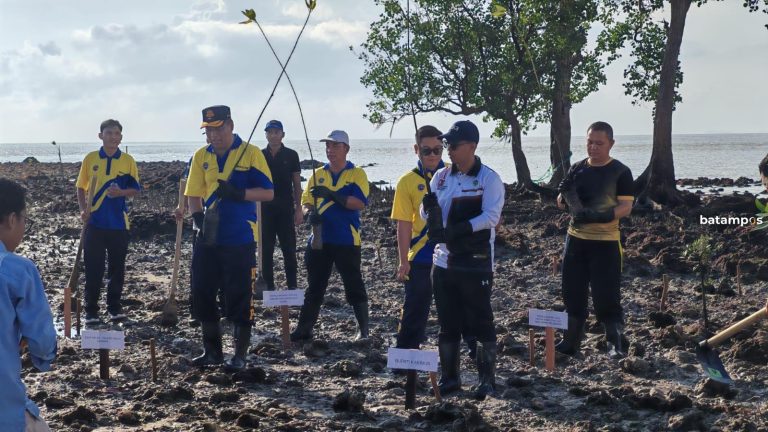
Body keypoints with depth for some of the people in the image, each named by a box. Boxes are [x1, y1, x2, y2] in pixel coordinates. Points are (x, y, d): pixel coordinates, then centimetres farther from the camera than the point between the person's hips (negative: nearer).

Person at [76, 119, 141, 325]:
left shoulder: (128, 160, 2)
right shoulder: (90, 159, 3)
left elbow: (135, 189, 4)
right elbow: (81, 187, 8)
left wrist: (121, 192, -16)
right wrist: (83, 209, -6)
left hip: (119, 223, 0)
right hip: (95, 222, 0)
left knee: (117, 267, 8)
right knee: (93, 268, 1)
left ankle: (115, 307, 21)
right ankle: (91, 310, 9)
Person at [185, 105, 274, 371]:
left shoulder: (251, 154, -4)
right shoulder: (201, 157, 9)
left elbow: (268, 193, -7)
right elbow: (194, 194, 7)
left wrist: (238, 193, -23)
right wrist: (197, 215, -14)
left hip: (240, 239, -5)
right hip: (208, 238, 5)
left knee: (239, 298, -1)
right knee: (202, 294, 8)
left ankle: (240, 355, 11)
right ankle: (212, 351, 22)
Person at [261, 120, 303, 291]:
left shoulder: (291, 155, 3)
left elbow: (297, 184, 4)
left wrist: (298, 208, -2)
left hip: (286, 208, -1)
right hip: (265, 208, 1)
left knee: (289, 248, -1)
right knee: (266, 249, 4)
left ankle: (292, 285, 5)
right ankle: (268, 285, 11)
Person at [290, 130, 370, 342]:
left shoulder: (356, 174, -1)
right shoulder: (318, 174, 12)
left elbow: (360, 203, -15)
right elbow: (306, 201, 10)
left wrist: (332, 195, -25)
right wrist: (310, 213, -13)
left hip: (347, 240, -4)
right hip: (320, 239, 4)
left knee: (354, 285, 3)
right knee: (314, 286, 8)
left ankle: (363, 330, 14)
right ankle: (304, 329, 13)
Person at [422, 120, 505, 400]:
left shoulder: (488, 179, -7)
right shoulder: (441, 177, 9)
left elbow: (490, 217, -18)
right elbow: (428, 216, 11)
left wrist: (453, 231, -26)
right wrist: (429, 207, -14)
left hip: (476, 263, -5)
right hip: (444, 261, 6)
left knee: (480, 322, 0)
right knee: (447, 323, 11)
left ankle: (487, 379, 8)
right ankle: (449, 377, 21)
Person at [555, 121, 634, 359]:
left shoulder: (620, 172, -6)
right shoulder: (578, 168, 8)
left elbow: (626, 207, -13)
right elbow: (561, 203, 12)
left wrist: (599, 216, -27)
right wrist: (565, 192, -12)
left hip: (605, 243, -5)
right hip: (575, 239, 5)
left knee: (606, 296, -7)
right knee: (573, 293, 9)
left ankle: (616, 343, 2)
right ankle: (571, 341, 19)